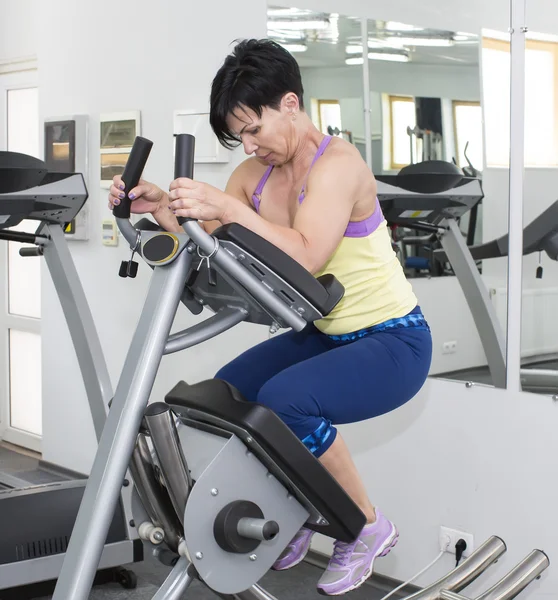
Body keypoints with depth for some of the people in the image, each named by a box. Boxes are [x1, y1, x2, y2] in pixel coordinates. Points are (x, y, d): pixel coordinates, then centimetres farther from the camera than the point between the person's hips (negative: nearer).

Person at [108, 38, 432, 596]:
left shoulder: (337, 163, -21)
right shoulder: (255, 174, 2)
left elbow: (305, 257, -36)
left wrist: (228, 208, -40)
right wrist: (162, 209, -19)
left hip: (393, 342, -8)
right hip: (326, 335, 8)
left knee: (285, 398, -29)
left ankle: (367, 527, -7)